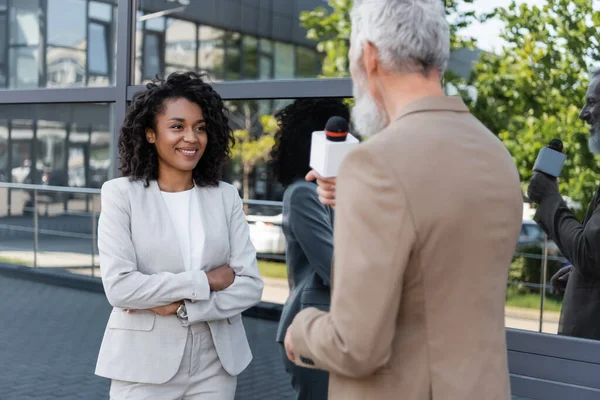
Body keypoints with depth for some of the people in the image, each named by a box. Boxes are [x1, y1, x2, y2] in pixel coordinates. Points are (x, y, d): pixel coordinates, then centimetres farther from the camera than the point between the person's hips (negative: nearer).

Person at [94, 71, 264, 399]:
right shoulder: (121, 194, -5)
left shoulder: (226, 196, 1)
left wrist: (182, 306, -15)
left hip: (215, 364, 3)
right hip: (144, 365, -2)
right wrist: (205, 280, -12)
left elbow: (250, 285, -4)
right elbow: (119, 287, -14)